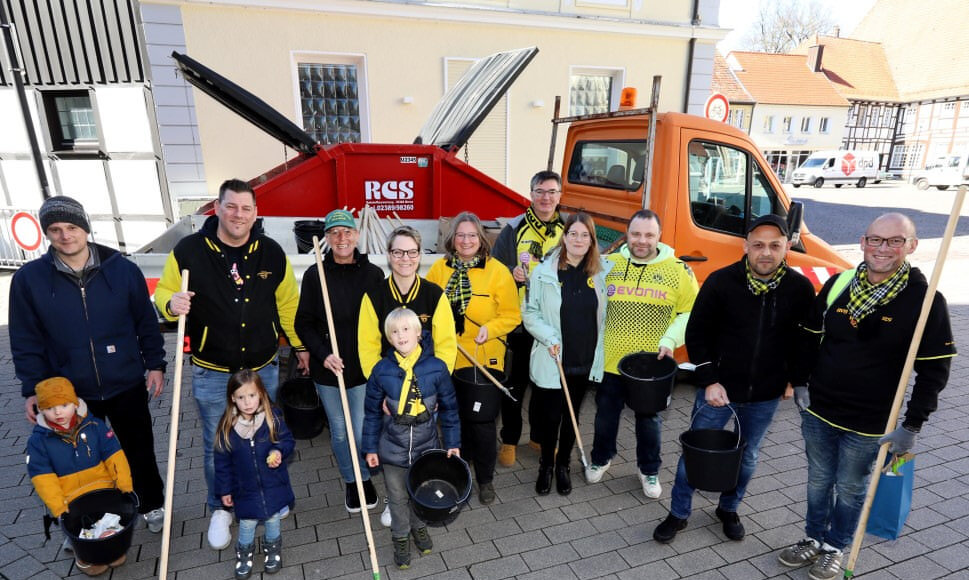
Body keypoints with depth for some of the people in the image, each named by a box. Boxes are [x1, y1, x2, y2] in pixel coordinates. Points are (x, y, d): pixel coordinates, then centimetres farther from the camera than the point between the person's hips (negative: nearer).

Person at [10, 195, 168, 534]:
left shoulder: (123, 269, -8)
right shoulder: (29, 279, -6)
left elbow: (146, 321, 1)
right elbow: (26, 340, 0)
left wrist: (155, 364, -1)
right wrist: (32, 389, -2)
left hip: (127, 386, 0)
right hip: (69, 393, 1)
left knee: (140, 452, 15)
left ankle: (152, 505, 38)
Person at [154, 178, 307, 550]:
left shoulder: (272, 253, -5)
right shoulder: (189, 250, -10)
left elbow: (288, 303, 6)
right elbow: (163, 292, 1)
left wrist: (300, 345, 12)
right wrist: (172, 303, -24)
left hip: (263, 369, 2)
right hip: (212, 374, -1)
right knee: (217, 446, 14)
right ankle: (220, 509, 38)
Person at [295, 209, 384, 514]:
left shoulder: (373, 274, -3)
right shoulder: (315, 275, -3)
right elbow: (303, 323, 0)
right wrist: (323, 354, -13)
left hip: (365, 368, 0)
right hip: (327, 370, 1)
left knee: (362, 432, 2)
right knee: (339, 432, 13)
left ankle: (366, 478, 32)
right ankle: (350, 482, 37)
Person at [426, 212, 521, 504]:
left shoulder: (497, 271, -7)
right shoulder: (439, 269, 1)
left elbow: (511, 315, -5)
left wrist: (489, 329, -20)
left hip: (485, 360, -2)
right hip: (448, 360, 3)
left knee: (483, 422, 6)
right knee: (455, 418, 17)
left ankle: (485, 478, 30)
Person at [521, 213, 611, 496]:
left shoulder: (604, 271, 0)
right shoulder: (544, 272, -7)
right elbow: (530, 313, -4)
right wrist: (549, 337, -15)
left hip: (585, 362, 2)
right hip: (551, 362, -2)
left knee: (572, 415, 18)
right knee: (550, 416, 9)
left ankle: (563, 465, 38)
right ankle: (546, 465, 34)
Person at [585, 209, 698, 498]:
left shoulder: (678, 270, -4)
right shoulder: (607, 265, -2)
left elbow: (690, 312, -1)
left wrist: (671, 339, -13)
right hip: (610, 362, 1)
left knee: (649, 420, 16)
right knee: (605, 415, 17)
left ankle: (649, 470, 38)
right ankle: (601, 459, 41)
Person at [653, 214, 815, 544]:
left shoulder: (800, 288, -7)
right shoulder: (721, 282, -14)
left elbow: (806, 340, 8)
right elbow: (696, 334, -8)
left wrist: (795, 379, 6)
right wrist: (709, 381, -12)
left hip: (766, 396, 2)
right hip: (717, 389, -2)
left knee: (747, 458, 19)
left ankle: (729, 510, 44)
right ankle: (678, 514, 29)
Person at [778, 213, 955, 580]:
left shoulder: (925, 300, -13)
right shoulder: (838, 284, -4)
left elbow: (935, 370, -9)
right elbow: (810, 336, 8)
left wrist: (912, 425, -11)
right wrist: (800, 382, 3)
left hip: (868, 424, -3)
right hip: (817, 411, 3)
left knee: (850, 489, 16)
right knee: (819, 480, 19)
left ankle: (834, 548, 38)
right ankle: (814, 539, 40)